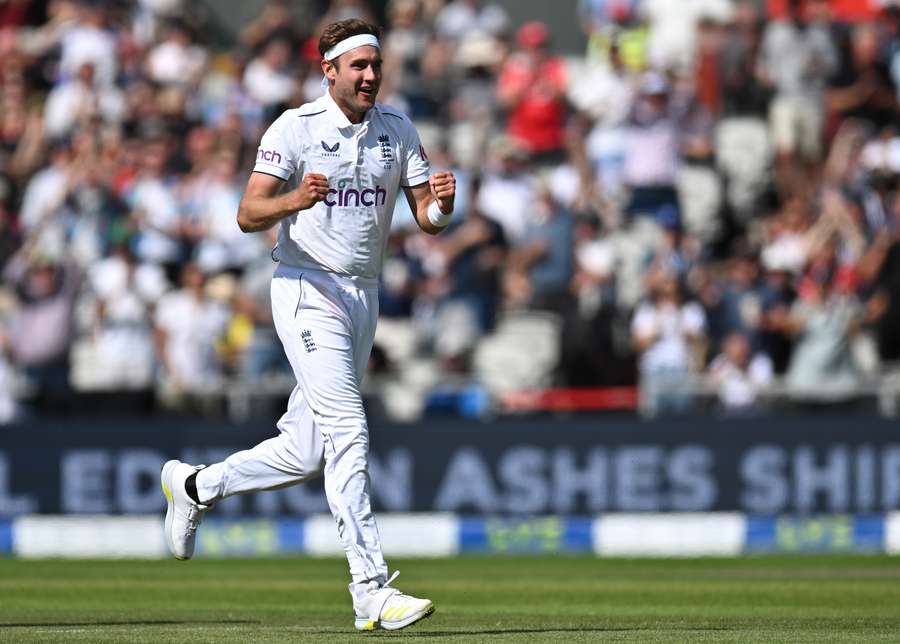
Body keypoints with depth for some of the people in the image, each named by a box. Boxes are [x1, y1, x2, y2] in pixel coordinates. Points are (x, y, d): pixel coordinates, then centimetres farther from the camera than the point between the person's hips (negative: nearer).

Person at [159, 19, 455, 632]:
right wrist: (294, 200, -35)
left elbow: (428, 219, 5)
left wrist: (442, 202, -19)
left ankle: (195, 486, 33)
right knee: (348, 432, -17)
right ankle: (372, 591, -21)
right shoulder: (295, 129, -8)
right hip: (308, 290, -6)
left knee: (308, 453, 9)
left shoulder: (397, 131, 8)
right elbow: (249, 215, -15)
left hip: (363, 298, 6)